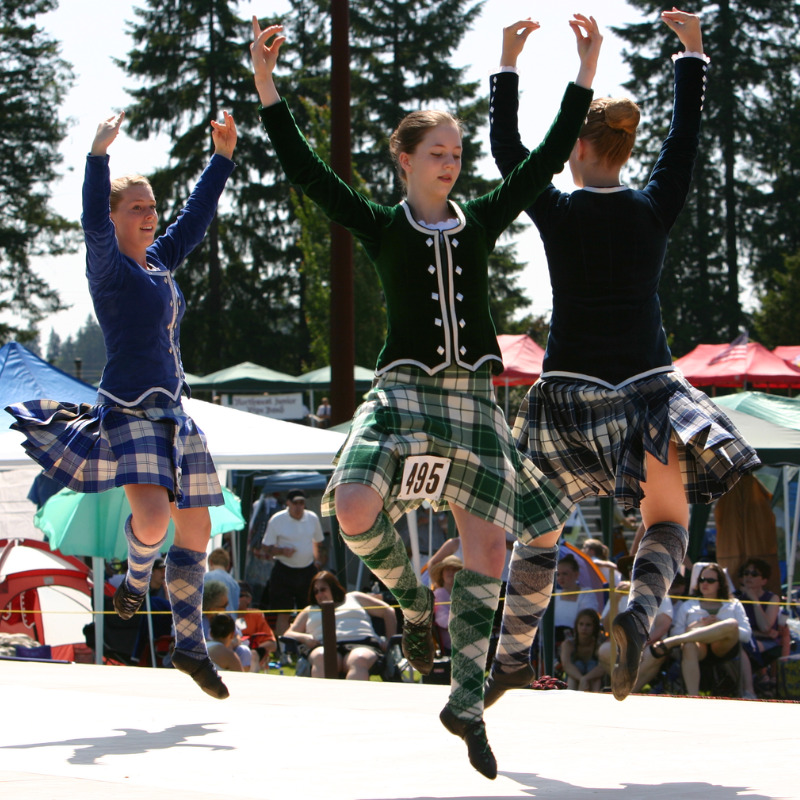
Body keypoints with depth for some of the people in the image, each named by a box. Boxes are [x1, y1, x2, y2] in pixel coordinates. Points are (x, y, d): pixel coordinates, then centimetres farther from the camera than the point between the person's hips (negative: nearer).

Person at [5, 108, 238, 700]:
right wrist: (99, 155, -32)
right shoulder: (110, 267, -4)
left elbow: (197, 218, 27)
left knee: (196, 528, 6)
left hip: (172, 414, 8)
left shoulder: (160, 261, 16)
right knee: (152, 516, -26)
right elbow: (93, 223, -23)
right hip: (128, 412, -8)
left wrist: (223, 157, 25)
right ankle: (137, 577, 8)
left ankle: (190, 642, 17)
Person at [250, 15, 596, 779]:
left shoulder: (482, 221, 9)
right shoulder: (381, 228, 2)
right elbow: (305, 170, -5)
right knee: (355, 513, -26)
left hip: (474, 399, 3)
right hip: (404, 392, -3)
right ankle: (411, 599, 6)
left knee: (487, 543, -3)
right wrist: (265, 83, -11)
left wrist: (583, 76, 6)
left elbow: (548, 158, 10)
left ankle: (466, 700, 6)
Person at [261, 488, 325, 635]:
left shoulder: (312, 518, 6)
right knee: (283, 613, -6)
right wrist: (282, 551, -23)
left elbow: (317, 541, 22)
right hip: (284, 572, -4)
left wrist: (318, 560, 11)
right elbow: (267, 548, -5)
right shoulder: (277, 520, -6)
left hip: (308, 570, 4)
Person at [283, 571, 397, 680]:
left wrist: (389, 641, 11)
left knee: (359, 660, -40)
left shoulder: (354, 598, 30)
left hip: (361, 644, -1)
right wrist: (305, 637, 1)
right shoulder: (309, 611, 35)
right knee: (320, 656, -38)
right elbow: (288, 634, 26)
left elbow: (388, 611, 27)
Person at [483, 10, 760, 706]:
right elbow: (686, 136, 12)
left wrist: (508, 64, 16)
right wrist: (692, 52, 22)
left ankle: (513, 653, 16)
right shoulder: (655, 210, -2)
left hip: (569, 388, 0)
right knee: (667, 520, 8)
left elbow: (505, 147, 9)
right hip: (646, 387, 0)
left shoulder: (558, 212, -4)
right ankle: (640, 612, -21)